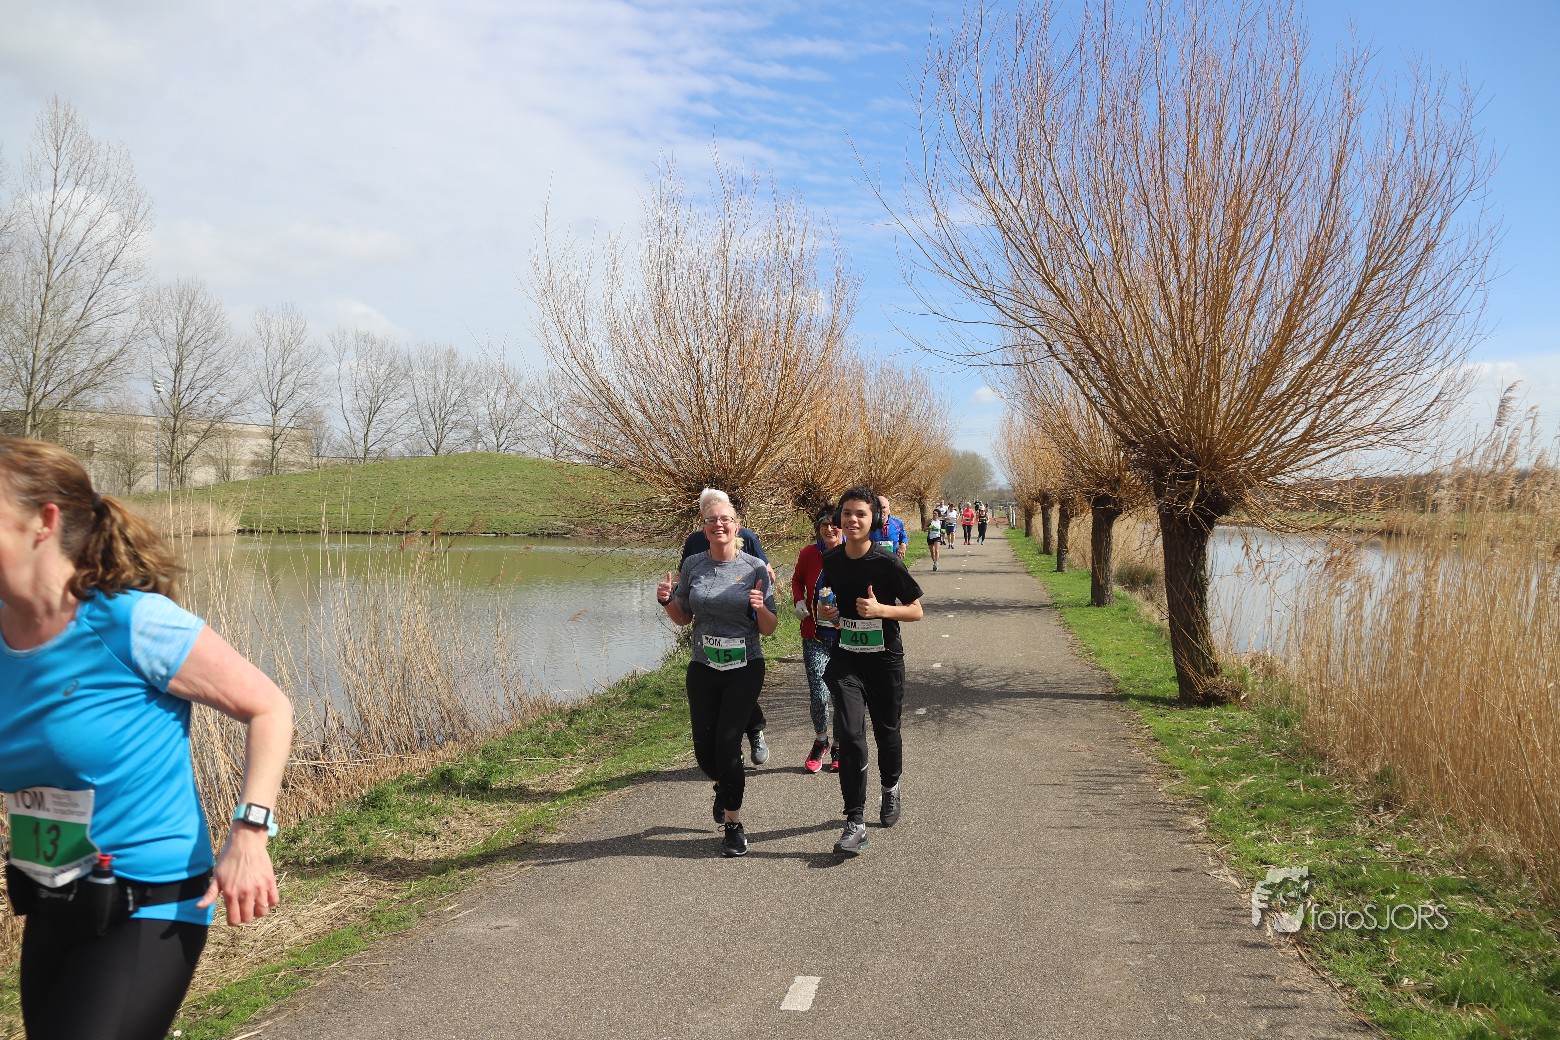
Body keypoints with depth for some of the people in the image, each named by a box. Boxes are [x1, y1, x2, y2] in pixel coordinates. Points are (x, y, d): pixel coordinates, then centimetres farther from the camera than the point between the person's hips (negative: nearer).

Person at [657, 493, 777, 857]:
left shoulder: (755, 568, -7)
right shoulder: (693, 565, 0)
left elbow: (769, 628, -4)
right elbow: (683, 618, 10)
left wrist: (761, 608, -24)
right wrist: (666, 600, -10)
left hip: (744, 669, -3)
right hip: (702, 668, 3)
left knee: (727, 744, -8)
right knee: (704, 750, 7)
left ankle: (733, 825, 10)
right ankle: (726, 785, 43)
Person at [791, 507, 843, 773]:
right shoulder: (808, 554, -3)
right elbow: (797, 579, 16)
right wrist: (799, 601, -2)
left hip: (847, 635, 0)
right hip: (816, 635, 0)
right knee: (818, 694, -6)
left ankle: (840, 746, 29)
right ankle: (820, 741, 22)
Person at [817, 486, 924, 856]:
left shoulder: (888, 563, -14)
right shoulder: (831, 560, -1)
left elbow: (916, 611, -7)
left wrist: (880, 609, -23)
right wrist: (825, 611, -2)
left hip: (885, 662, -2)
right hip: (845, 661, 2)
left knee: (886, 731, 15)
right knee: (849, 735, -12)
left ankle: (891, 788, 47)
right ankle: (855, 823, -8)